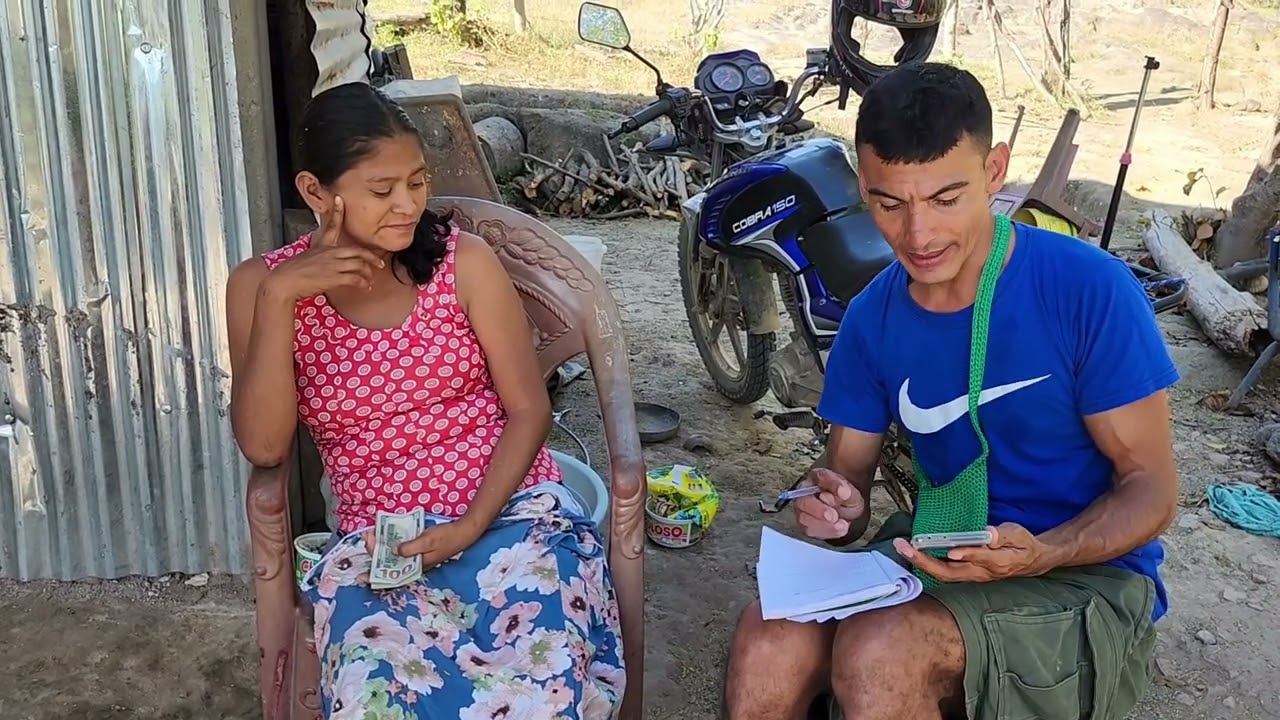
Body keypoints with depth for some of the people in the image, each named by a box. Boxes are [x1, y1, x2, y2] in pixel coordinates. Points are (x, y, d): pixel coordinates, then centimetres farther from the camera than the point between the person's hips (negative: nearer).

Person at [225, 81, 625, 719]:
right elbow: (263, 446, -8)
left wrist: (471, 526, -14)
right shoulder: (261, 285, 2)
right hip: (375, 544, 1)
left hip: (510, 512, 0)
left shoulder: (464, 261, 0)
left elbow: (529, 409, 0)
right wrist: (278, 296, -17)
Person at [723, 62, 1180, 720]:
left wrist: (1039, 555, -27)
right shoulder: (872, 319, 1)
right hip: (935, 556, 4)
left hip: (1087, 570, -3)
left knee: (880, 654, -32)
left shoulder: (1090, 290, -14)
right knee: (767, 641, -26)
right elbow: (849, 469, 8)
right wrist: (839, 510, -17)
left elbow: (1151, 487, -8)